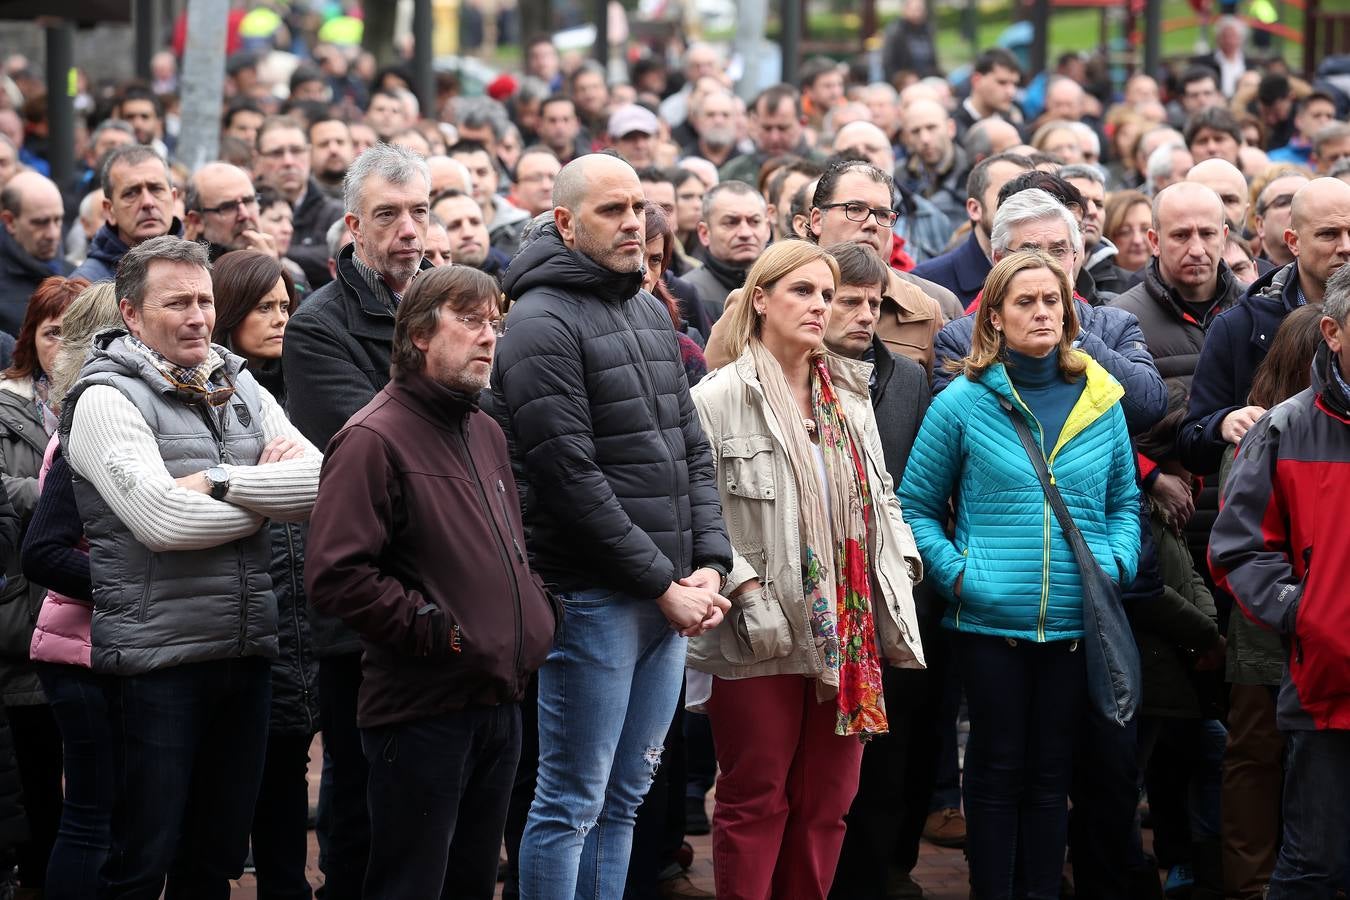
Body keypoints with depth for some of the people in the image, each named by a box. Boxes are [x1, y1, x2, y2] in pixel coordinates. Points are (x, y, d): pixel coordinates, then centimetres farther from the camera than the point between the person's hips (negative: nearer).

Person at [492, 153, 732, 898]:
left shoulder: (652, 314, 14)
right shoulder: (542, 324, -11)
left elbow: (693, 450, 16)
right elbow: (571, 478, -16)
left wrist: (709, 565, 1)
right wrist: (664, 586, -13)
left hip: (670, 597, 8)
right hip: (594, 600, -8)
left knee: (623, 800, 12)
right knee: (569, 806, -3)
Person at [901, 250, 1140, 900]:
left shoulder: (1100, 402, 6)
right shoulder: (962, 403, -2)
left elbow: (1124, 502, 14)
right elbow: (915, 506, 2)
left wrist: (1117, 566, -3)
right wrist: (955, 574, -10)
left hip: (1076, 621, 2)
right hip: (990, 621, -2)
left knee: (1051, 773, 9)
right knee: (997, 772, 4)